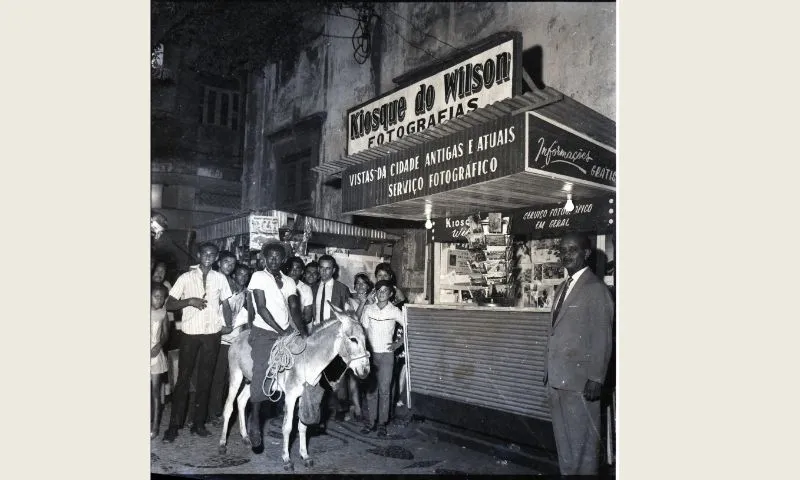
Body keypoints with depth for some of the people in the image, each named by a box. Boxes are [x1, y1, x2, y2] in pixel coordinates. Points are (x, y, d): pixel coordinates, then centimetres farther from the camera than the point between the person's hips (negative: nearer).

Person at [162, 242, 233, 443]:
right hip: (190, 333, -2)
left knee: (205, 379, 7)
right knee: (183, 378, 2)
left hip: (212, 334, 2)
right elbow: (169, 304, -1)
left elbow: (226, 305, 10)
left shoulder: (220, 278, 4)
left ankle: (199, 423, 16)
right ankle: (174, 425, 10)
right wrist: (190, 301, -17)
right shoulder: (186, 277, 0)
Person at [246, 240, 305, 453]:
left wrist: (301, 330, -13)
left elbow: (294, 308, 3)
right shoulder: (258, 277, 0)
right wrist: (281, 331, -15)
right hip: (264, 333, -4)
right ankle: (254, 424, 7)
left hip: (286, 333, 4)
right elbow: (262, 309, -9)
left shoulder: (289, 282, 12)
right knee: (261, 377, -8)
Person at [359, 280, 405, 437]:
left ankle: (382, 423, 10)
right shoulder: (368, 309, 4)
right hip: (370, 354, 2)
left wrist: (399, 343, -3)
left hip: (386, 354, -2)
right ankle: (371, 421, 16)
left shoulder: (394, 311, -2)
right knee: (371, 389, 7)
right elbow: (364, 330, 6)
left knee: (384, 390, 1)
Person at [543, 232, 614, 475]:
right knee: (563, 437, 17)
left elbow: (602, 339, -12)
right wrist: (548, 370, 12)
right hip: (557, 378, 8)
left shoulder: (595, 289, -10)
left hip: (580, 380, -8)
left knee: (582, 440, 2)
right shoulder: (562, 288, 14)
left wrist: (596, 379, -15)